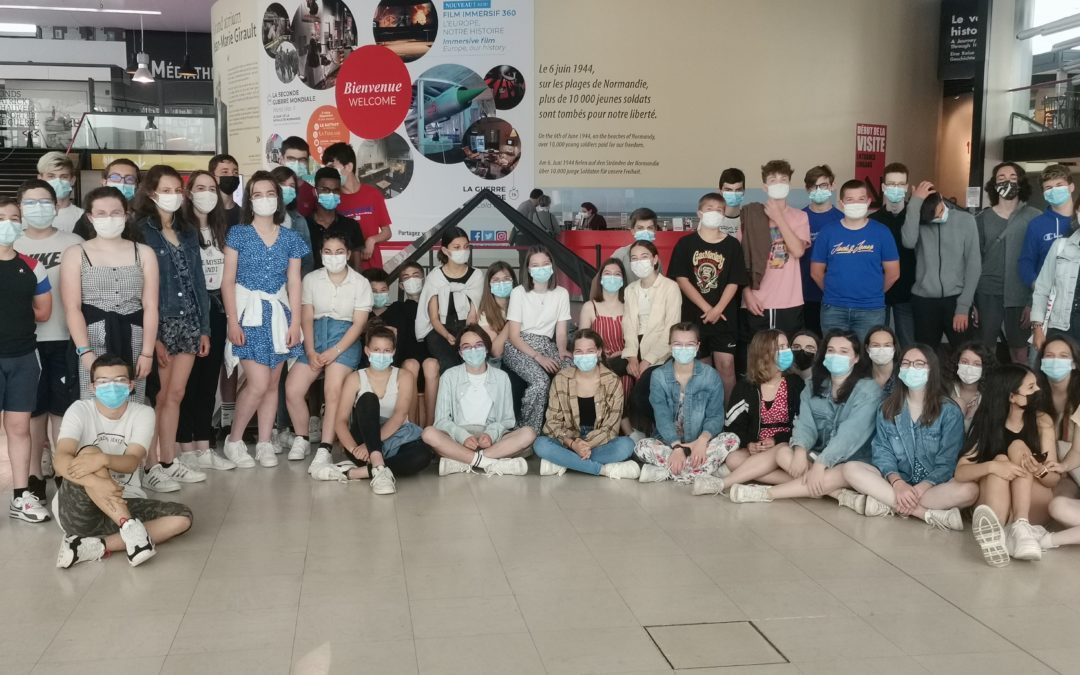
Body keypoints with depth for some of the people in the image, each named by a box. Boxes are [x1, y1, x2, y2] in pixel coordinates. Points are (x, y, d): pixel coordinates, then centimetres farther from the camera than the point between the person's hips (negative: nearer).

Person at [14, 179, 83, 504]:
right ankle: (34, 472, 18)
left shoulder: (73, 243, 1)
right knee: (34, 407, 8)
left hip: (65, 337, -1)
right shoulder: (11, 245, 5)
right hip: (26, 339, 1)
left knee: (62, 406, 5)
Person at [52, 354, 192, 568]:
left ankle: (95, 547, -28)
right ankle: (131, 528, -37)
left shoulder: (143, 414, -1)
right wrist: (95, 483, -43)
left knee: (182, 517, -20)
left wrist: (103, 460, -40)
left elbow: (132, 462, -17)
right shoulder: (80, 411, -7)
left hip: (124, 505, 3)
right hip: (78, 509, -2)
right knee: (89, 452, -29)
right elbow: (61, 460, -23)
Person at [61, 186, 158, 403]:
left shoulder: (144, 253, 10)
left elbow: (150, 307, 4)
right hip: (92, 343, -2)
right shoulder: (75, 255, 5)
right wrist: (85, 352, -14)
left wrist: (147, 353, -4)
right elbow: (72, 308, -3)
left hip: (133, 343, 2)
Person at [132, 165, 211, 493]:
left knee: (175, 394, 10)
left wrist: (204, 328, 9)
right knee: (158, 397, -1)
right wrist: (151, 337, -17)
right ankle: (151, 467, 7)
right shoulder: (140, 231, -7)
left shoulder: (187, 231, 12)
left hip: (188, 322, 6)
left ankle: (169, 462, 19)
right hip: (158, 323, -6)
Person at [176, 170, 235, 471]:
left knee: (210, 378, 8)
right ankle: (186, 449, 6)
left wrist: (228, 309, 11)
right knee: (188, 380, -1)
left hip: (216, 308, 6)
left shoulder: (221, 229, 14)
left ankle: (204, 448, 14)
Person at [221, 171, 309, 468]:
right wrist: (233, 322, -12)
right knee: (258, 383, -12)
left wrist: (295, 323, 0)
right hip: (249, 313, -4)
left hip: (279, 313, 4)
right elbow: (228, 281, -4)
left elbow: (294, 284, 7)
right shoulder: (238, 234, -1)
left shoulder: (290, 238, 7)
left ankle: (264, 444, 17)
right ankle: (234, 440, 6)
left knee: (273, 383, 7)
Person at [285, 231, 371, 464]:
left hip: (345, 340, -3)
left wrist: (334, 352, -14)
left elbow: (358, 324, -4)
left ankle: (325, 448, -20)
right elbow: (306, 318, 3)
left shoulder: (360, 283, -1)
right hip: (315, 337, 3)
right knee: (292, 390, -12)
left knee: (332, 391, -25)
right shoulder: (311, 279, 6)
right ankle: (301, 439, 9)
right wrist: (311, 352, -10)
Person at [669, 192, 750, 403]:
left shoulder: (732, 245, 3)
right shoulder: (686, 243, 1)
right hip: (693, 315, 0)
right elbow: (681, 279, -4)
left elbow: (734, 282, 0)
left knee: (726, 365, -4)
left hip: (723, 316, 0)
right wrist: (706, 308, -11)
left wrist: (718, 309, -13)